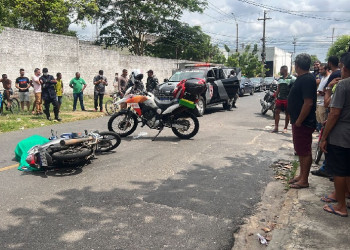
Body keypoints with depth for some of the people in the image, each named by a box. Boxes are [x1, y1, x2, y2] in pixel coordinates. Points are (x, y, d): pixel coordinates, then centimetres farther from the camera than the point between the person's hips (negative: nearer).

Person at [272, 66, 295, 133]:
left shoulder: (292, 78, -7)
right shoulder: (280, 79, 13)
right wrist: (275, 97, 13)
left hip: (288, 99, -5)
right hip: (279, 98, 5)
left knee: (287, 113, 5)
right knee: (277, 111, -1)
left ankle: (285, 128, 15)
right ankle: (276, 127, 5)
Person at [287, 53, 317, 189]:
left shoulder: (307, 80, -19)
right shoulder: (302, 78, 13)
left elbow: (308, 102, -25)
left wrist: (299, 121, -21)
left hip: (303, 123, -10)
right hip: (298, 121, 10)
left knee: (304, 152, -1)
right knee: (301, 150, 17)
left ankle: (304, 180, 9)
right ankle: (302, 175, 29)